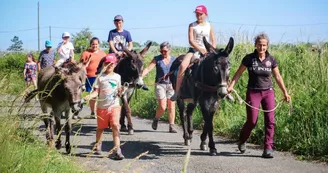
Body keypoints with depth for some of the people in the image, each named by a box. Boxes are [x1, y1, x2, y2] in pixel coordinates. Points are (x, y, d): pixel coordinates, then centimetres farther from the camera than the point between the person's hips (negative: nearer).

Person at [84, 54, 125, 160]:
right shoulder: (100, 77, 2)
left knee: (115, 125, -16)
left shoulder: (117, 77, 7)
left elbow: (119, 91, 11)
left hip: (114, 105, 0)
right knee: (101, 127, 13)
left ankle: (117, 150, -17)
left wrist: (121, 91, -11)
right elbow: (97, 91, -1)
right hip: (102, 106, 0)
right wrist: (90, 96, -20)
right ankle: (98, 144, 41)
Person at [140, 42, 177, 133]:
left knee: (171, 106, 1)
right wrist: (140, 77, -20)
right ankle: (156, 120, 20)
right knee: (162, 106, -8)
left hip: (171, 85, 2)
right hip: (160, 84, -2)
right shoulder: (157, 59, 2)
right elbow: (148, 69, -7)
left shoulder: (174, 60, 6)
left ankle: (171, 126, 10)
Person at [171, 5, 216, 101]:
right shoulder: (192, 26, 3)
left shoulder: (209, 26, 9)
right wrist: (200, 49, -18)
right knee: (182, 66, -27)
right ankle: (177, 92, -21)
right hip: (194, 50, -2)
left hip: (206, 51, 2)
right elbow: (191, 40, -6)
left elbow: (213, 41, 6)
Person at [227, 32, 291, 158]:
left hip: (268, 92, 2)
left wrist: (285, 92, 9)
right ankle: (242, 141, 27)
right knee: (252, 121, -2)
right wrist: (231, 85, -11)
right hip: (253, 92, -2)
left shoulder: (271, 60, 2)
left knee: (270, 120, -7)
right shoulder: (249, 58, -4)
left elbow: (278, 77, 10)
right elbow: (238, 73, 1)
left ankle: (268, 149, -2)